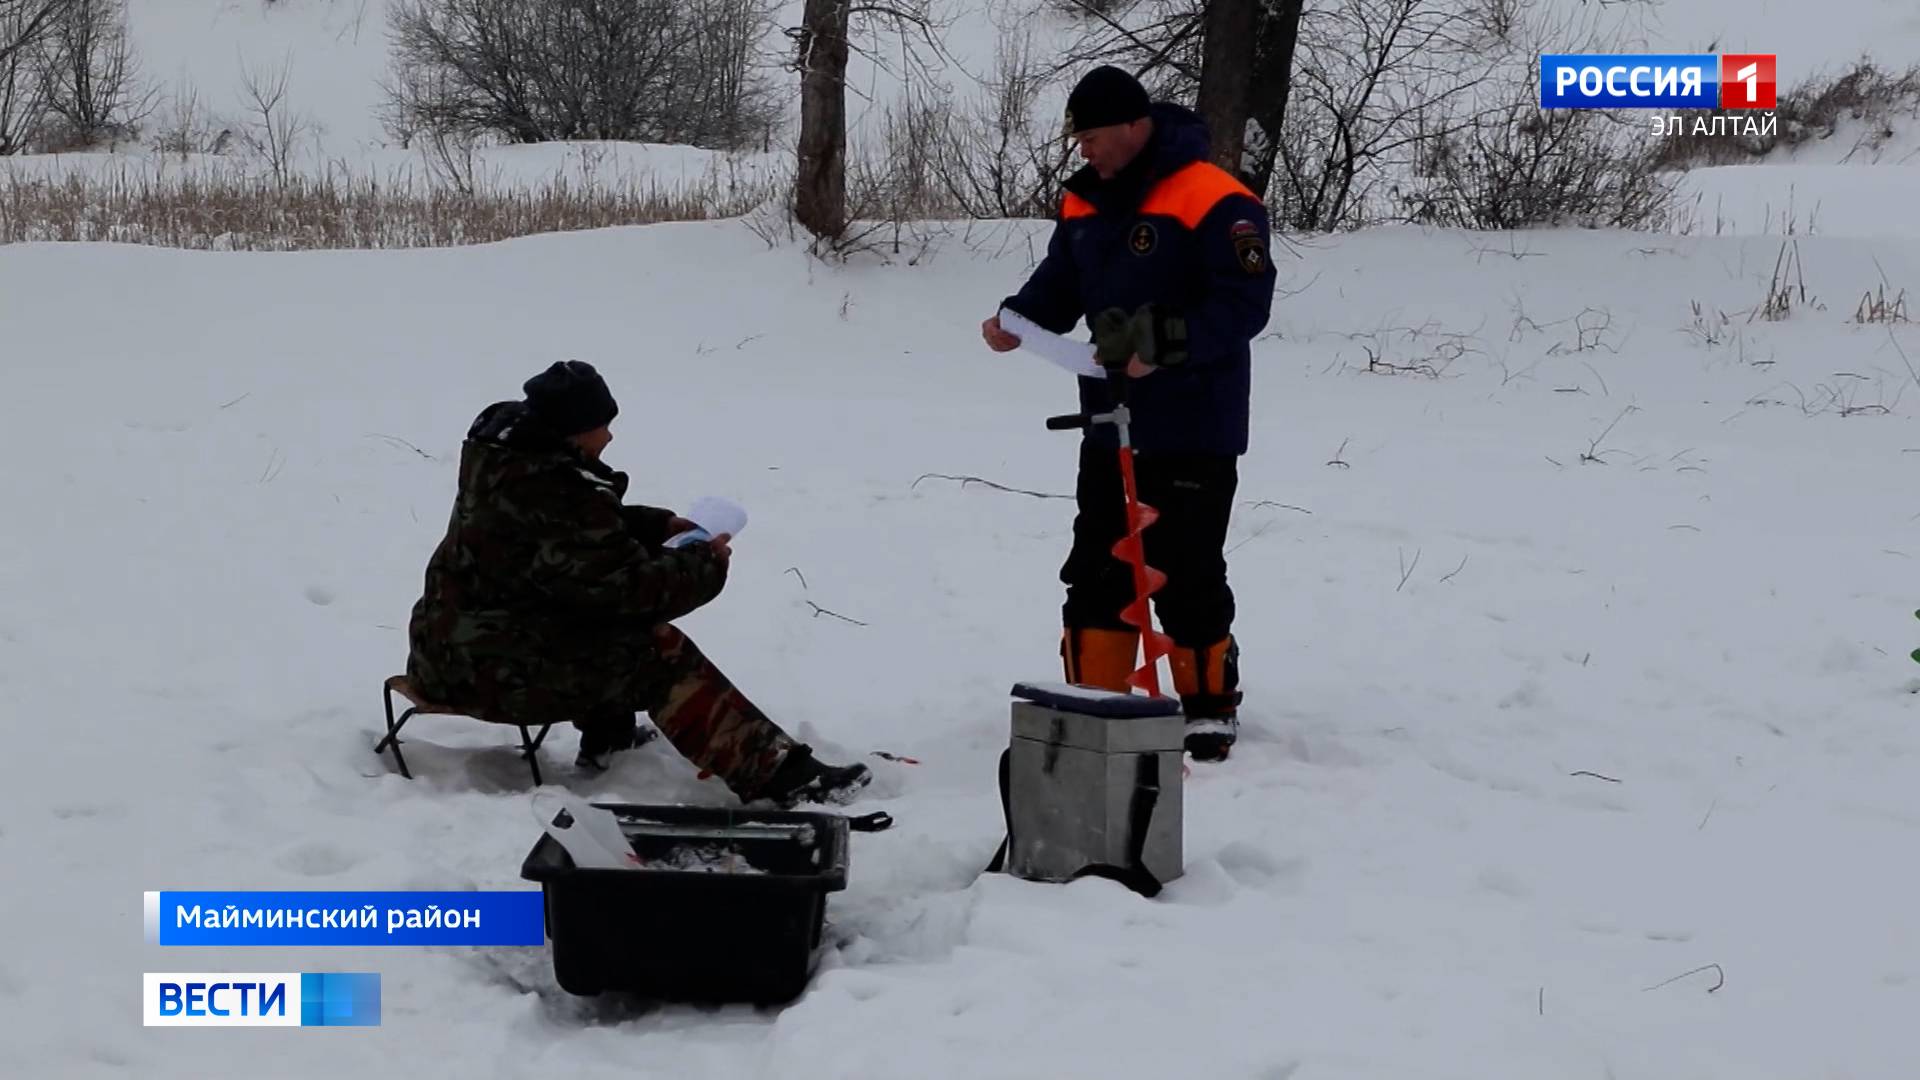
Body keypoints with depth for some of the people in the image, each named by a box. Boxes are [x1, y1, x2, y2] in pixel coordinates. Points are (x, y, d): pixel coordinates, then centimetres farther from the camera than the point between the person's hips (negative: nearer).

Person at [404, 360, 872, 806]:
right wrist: (706, 564, -7)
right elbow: (630, 586, -22)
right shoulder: (557, 497, -25)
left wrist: (660, 526, 9)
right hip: (490, 668, -10)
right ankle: (778, 777, -15)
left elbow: (599, 532, 22)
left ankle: (606, 741, 36)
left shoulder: (509, 454, 7)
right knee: (661, 656, -12)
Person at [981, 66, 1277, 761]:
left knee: (1187, 577, -1)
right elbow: (1058, 287, 14)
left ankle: (1209, 706, 15)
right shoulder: (1085, 202, 9)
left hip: (1192, 433, -7)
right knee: (1095, 571, 10)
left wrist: (1164, 343, -30)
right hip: (1108, 426, 7)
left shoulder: (1213, 202, -15)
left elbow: (1244, 304, -20)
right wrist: (1016, 319, -7)